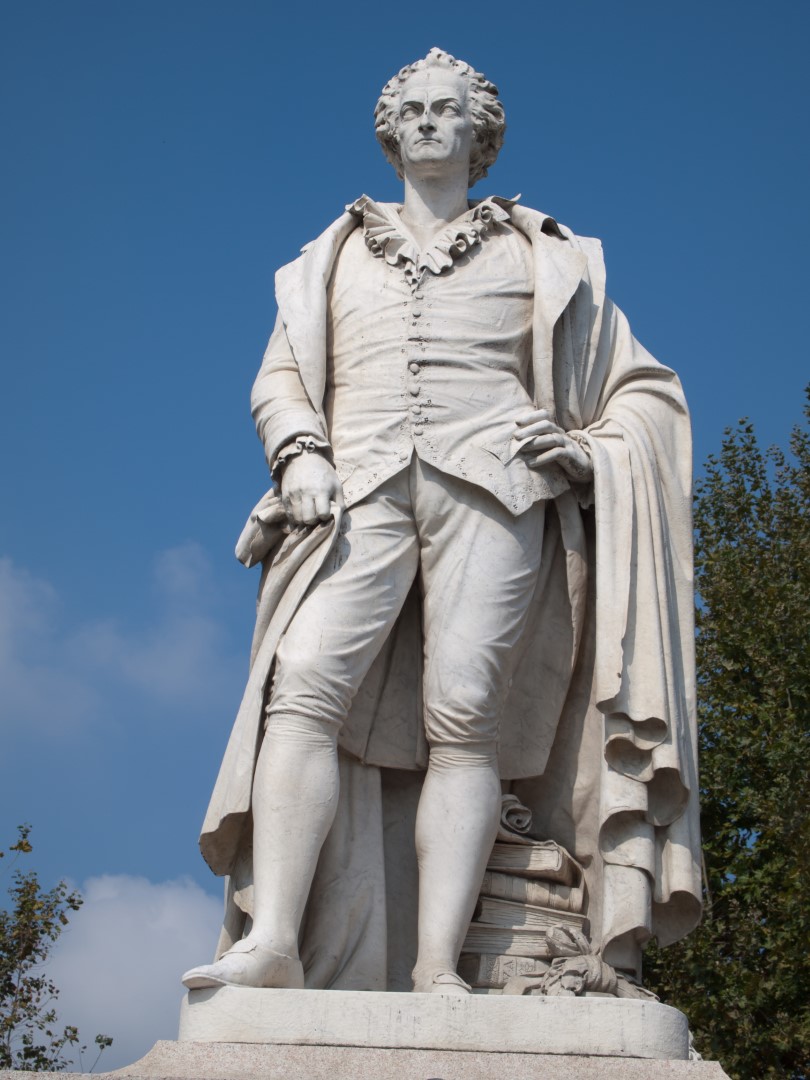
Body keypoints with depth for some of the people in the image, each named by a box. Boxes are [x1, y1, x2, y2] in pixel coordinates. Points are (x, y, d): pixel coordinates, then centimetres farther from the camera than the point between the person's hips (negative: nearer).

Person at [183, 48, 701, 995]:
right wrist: (299, 454, 0)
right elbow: (279, 379, 21)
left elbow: (643, 391, 21)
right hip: (360, 492, 2)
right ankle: (272, 940, -31)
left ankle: (438, 969, -26)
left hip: (493, 488, -1)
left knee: (464, 713, -19)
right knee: (304, 686, -22)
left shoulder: (540, 255, 24)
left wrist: (582, 453, 0)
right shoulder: (336, 257, 29)